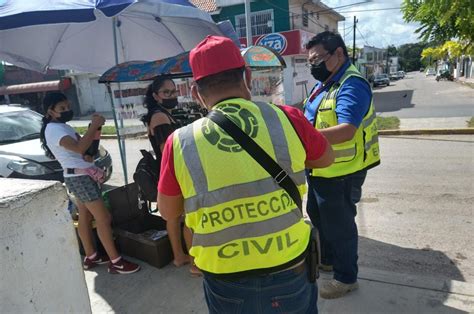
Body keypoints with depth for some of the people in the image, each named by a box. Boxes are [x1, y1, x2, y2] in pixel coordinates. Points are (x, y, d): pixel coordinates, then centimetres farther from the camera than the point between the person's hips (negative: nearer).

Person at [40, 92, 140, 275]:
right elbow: (80, 148, -30)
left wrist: (94, 128, -2)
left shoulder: (61, 127, 16)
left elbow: (82, 144, 14)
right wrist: (94, 125, -24)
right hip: (80, 177, -10)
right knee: (103, 218, -8)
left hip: (80, 176, 10)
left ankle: (90, 257, 29)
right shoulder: (54, 129, -17)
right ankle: (116, 262, -1)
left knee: (85, 217, 16)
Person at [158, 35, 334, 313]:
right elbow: (327, 158, 7)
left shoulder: (180, 143, -13)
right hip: (290, 274, 1)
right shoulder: (286, 118, -14)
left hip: (226, 284, 0)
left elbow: (168, 212, 2)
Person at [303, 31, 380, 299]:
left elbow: (346, 131, -34)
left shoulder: (352, 85, -21)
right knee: (318, 216, 24)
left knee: (339, 225, 6)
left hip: (341, 172, -10)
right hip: (321, 169, 10)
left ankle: (346, 277, 28)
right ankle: (327, 259, 47)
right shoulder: (325, 83, 10)